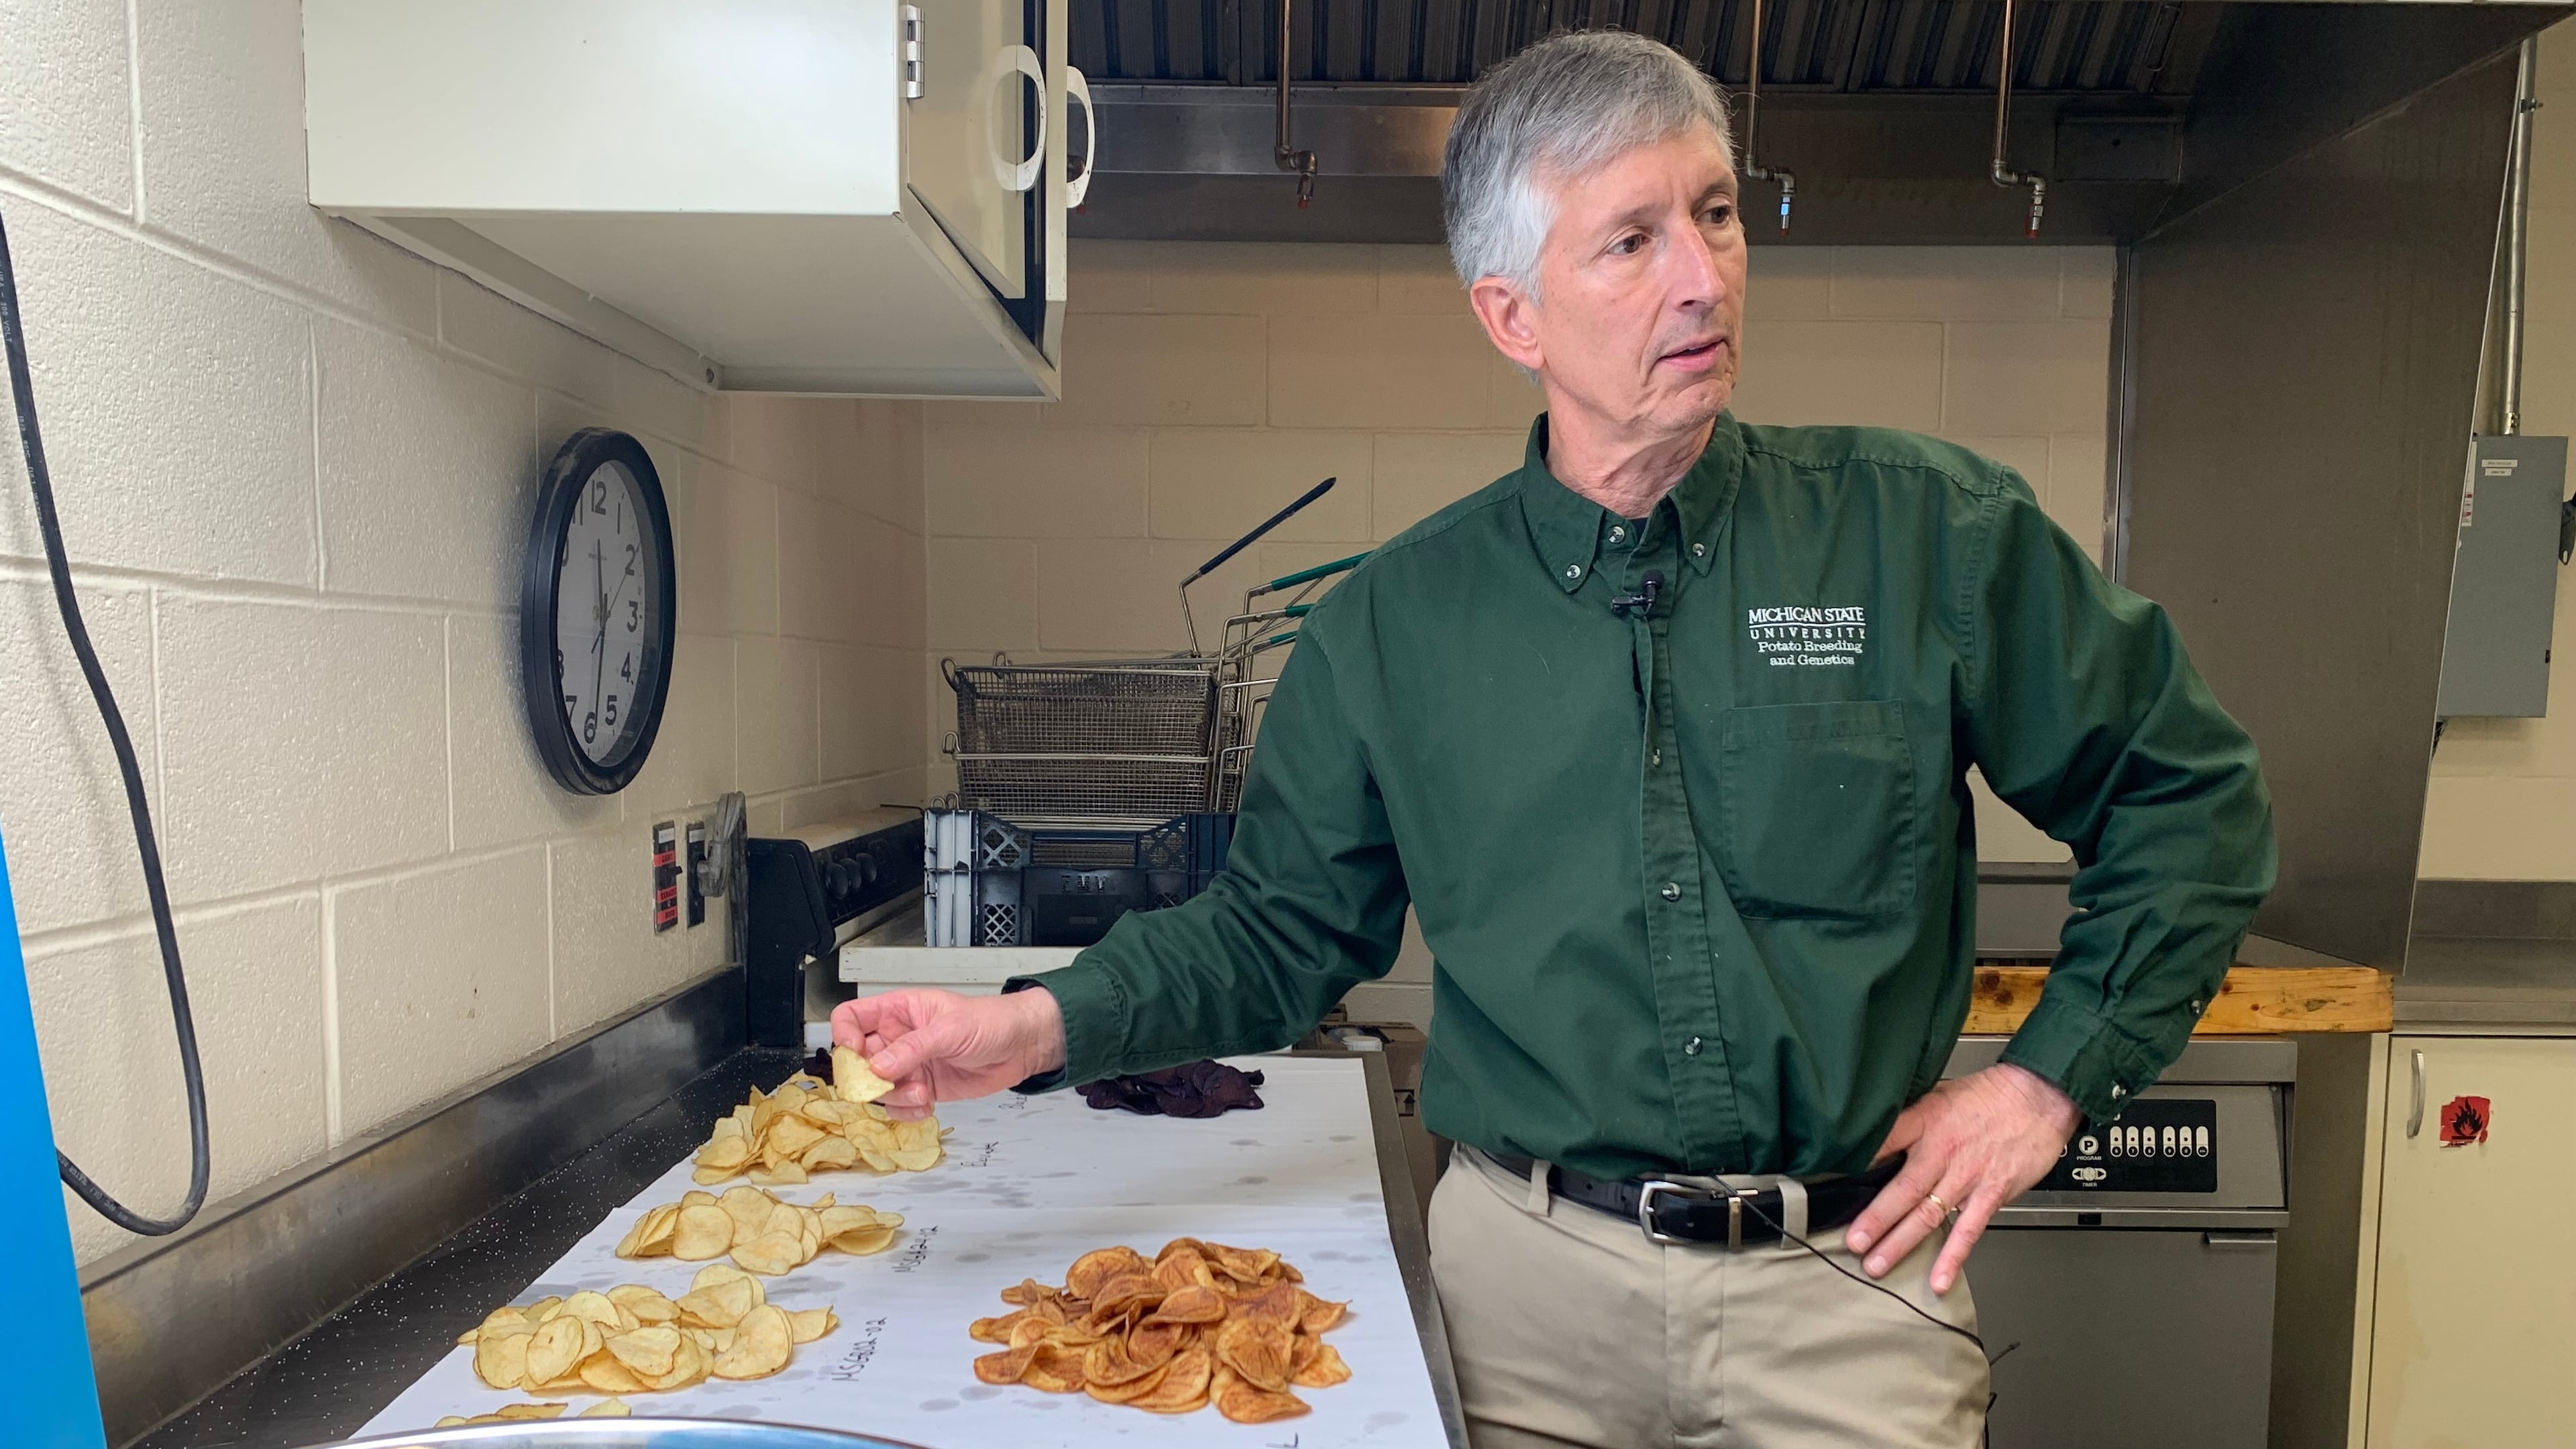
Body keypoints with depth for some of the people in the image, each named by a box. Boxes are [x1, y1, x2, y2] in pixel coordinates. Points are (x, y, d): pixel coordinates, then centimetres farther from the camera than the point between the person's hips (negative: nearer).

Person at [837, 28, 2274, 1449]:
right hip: (1529, 1281, 1)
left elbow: (2190, 789, 4)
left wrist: (2054, 1072, -2)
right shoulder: (1398, 621, -3)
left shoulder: (1932, 531, -5)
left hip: (1848, 1288, 0)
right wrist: (1044, 1025, -11)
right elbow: (1279, 928, 3)